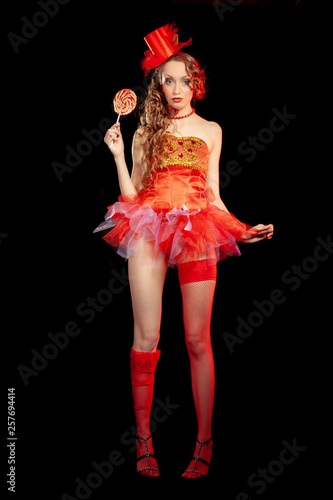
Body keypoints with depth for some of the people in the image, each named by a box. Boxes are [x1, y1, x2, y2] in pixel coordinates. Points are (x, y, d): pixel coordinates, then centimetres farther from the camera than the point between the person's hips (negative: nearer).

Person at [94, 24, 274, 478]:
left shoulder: (210, 131, 18)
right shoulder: (146, 130, 15)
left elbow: (213, 196, 17)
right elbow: (132, 193, 10)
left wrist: (243, 231, 7)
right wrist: (118, 154, 0)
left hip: (198, 233, 0)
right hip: (150, 228, 0)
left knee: (198, 339, -3)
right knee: (146, 337, -4)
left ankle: (204, 444, 7)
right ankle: (144, 440, 6)